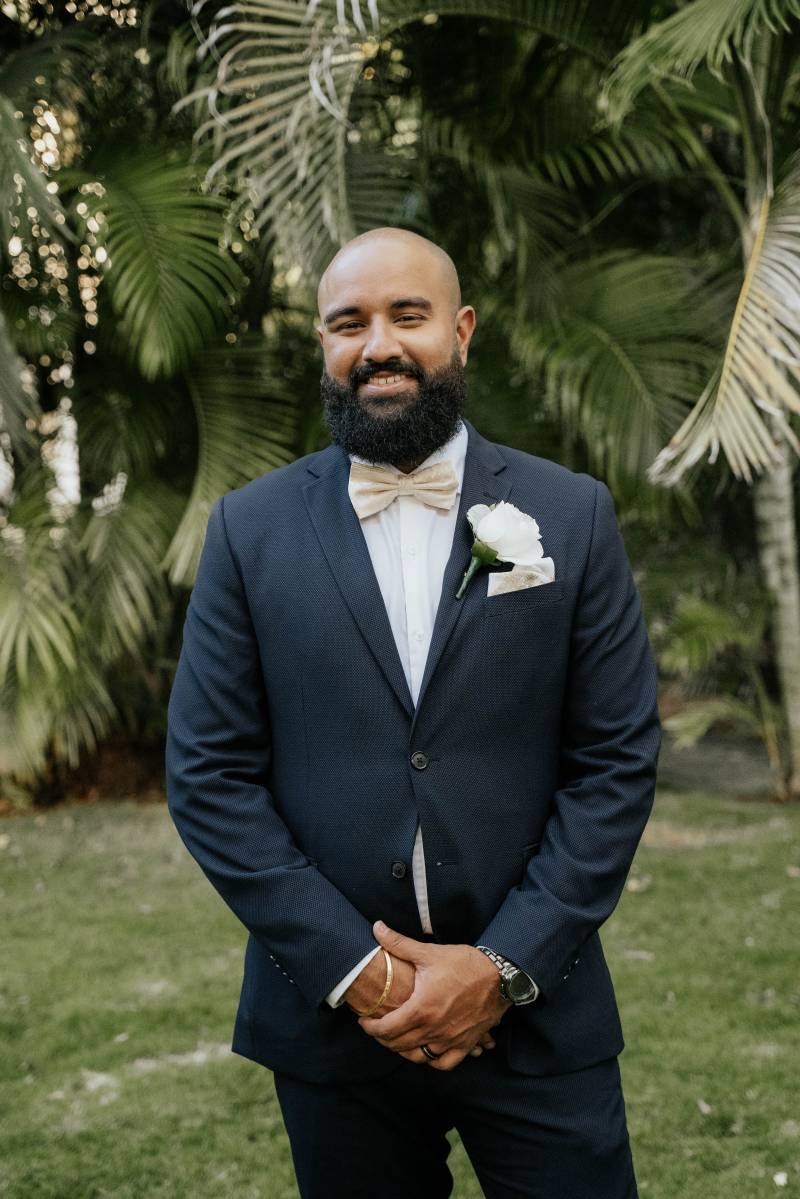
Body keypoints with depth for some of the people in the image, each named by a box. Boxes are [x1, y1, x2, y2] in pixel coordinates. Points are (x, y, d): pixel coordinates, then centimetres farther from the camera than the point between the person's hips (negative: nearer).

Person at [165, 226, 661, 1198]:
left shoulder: (572, 515, -1)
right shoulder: (251, 527, 0)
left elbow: (619, 760, -2)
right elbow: (206, 773, -3)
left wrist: (504, 967, -10)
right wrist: (351, 967, -10)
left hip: (536, 1018, 0)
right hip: (332, 1014, 1)